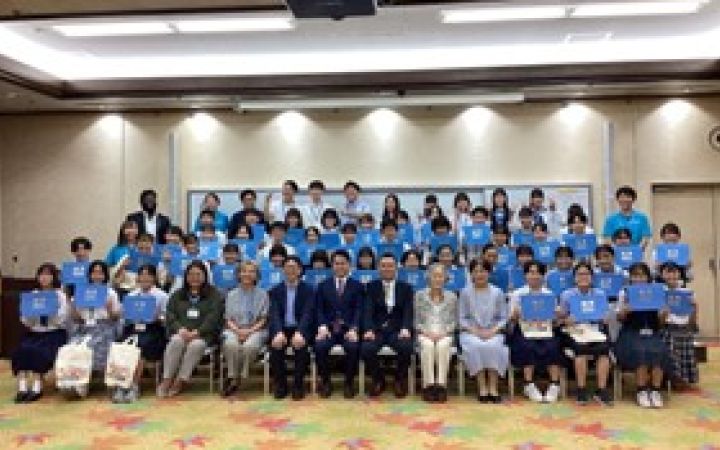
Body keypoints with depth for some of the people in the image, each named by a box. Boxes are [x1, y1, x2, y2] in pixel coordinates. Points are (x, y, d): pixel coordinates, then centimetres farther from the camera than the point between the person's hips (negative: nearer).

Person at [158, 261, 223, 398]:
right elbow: (170, 317, 10)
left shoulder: (214, 295, 11)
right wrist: (181, 330, -11)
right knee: (176, 341, -31)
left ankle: (180, 382, -29)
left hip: (204, 335, -2)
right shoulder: (177, 295, 22)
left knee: (196, 345, -34)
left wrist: (196, 332, -16)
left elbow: (213, 319, -2)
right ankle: (167, 380, -30)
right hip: (180, 333, 2)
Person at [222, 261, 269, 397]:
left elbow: (263, 319, 4)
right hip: (234, 330, 1)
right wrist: (237, 331, -12)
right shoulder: (231, 295, 15)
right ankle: (232, 378, -23)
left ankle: (241, 377, -21)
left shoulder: (262, 294, 10)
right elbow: (228, 319, 9)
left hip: (256, 330, -1)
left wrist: (250, 331, -13)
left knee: (250, 345, -37)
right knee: (230, 344, -35)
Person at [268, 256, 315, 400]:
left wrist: (300, 333, -29)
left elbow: (308, 313, -10)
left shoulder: (308, 290, 4)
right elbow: (274, 314, -5)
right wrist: (279, 333, -26)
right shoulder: (275, 290, 9)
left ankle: (298, 385, -14)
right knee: (275, 347, -29)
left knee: (301, 347, -32)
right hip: (281, 330, 2)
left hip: (300, 330, -1)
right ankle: (280, 384, -9)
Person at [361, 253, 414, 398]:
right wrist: (369, 330, -20)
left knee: (406, 347, -32)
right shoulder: (371, 286, 12)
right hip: (377, 330, 0)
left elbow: (408, 312, 0)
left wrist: (405, 329, -21)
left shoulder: (406, 288, 12)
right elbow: (368, 311, -1)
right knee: (366, 349, -30)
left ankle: (400, 380, -3)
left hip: (397, 330, 0)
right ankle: (378, 380, -1)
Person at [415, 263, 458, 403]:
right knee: (428, 345, -35)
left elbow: (454, 321, 9)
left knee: (442, 346, -34)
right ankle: (428, 385, -34)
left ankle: (441, 385, -35)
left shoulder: (452, 296, 12)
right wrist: (427, 332, -10)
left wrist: (443, 333, -9)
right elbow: (417, 321, 7)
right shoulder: (420, 295, 10)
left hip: (444, 334, 0)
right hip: (425, 334, 0)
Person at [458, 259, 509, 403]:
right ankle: (482, 388, -28)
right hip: (471, 332, 0)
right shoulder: (465, 292, 5)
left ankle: (493, 388, -27)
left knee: (493, 347, -33)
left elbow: (503, 318, 4)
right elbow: (462, 318, 2)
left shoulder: (497, 293, 7)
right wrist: (475, 331, -13)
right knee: (476, 347, -34)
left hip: (493, 333, 1)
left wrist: (492, 331, -13)